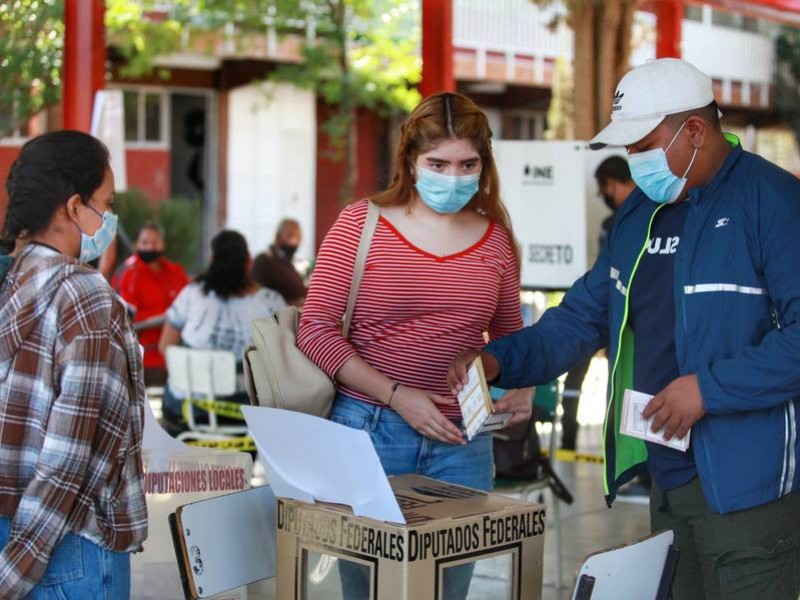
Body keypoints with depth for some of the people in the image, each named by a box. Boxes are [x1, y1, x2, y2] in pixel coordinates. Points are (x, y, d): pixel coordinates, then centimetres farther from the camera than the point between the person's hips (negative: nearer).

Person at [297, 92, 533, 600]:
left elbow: (509, 336, 18)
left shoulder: (495, 237, 5)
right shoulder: (361, 224, -4)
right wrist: (397, 395, -15)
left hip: (462, 442, 3)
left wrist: (520, 387, -3)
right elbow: (316, 330, -7)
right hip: (369, 430, -3)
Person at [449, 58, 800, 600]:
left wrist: (710, 388, -21)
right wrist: (502, 360, 4)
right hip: (667, 474, 8)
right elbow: (589, 313, 18)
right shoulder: (641, 213, 13)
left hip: (745, 478, -8)